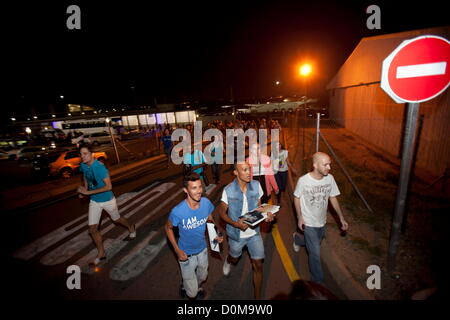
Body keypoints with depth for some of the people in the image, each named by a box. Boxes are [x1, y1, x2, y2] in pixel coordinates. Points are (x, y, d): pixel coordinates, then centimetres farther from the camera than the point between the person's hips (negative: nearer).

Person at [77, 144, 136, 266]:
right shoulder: (83, 165, -7)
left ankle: (131, 228, 50)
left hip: (108, 200, -5)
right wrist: (84, 189, 3)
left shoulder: (99, 167, -27)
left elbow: (109, 186, -28)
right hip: (94, 201, 5)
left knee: (116, 219, 18)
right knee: (92, 229, 4)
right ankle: (101, 254, 24)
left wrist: (88, 192, -28)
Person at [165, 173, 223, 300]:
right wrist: (177, 250, -16)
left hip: (202, 249, 4)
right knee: (192, 293, 12)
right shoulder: (177, 211, -33)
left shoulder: (206, 202, -21)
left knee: (202, 276, 30)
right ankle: (185, 285, 47)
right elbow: (168, 228, -12)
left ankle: (196, 285, 65)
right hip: (186, 254, -4)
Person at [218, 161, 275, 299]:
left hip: (254, 232, 2)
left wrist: (267, 215, -19)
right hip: (236, 234, -1)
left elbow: (259, 206, 1)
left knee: (258, 265, 9)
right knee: (234, 259, 26)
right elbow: (222, 212, -10)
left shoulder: (256, 185, -14)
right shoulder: (228, 190, -22)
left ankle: (258, 296, 35)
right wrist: (235, 224, -26)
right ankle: (228, 260, 65)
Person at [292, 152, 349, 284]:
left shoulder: (330, 178, -14)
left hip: (322, 221, 5)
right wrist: (300, 218, -9)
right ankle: (318, 281, 28)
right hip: (309, 223, -5)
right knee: (315, 254, 2)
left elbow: (333, 198, 0)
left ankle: (297, 238, 60)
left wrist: (341, 218, 0)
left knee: (314, 243, 28)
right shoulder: (303, 180, -26)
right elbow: (296, 198, -10)